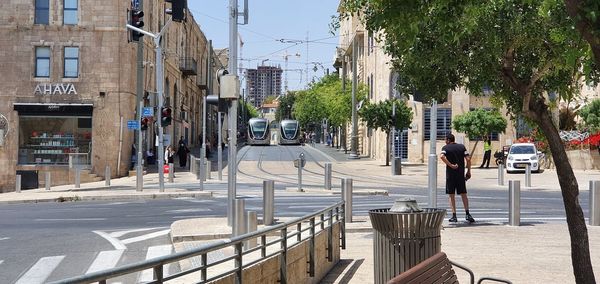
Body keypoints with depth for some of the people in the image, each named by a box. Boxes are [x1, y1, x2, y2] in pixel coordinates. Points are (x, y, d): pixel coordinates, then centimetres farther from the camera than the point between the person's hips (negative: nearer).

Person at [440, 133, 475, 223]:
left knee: (451, 195, 5)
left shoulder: (445, 148, -2)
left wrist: (451, 165, -18)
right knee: (463, 194, 11)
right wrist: (468, 171, 5)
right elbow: (468, 159, -3)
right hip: (461, 174, 3)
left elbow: (442, 156, -23)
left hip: (450, 174, -2)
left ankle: (454, 216, 1)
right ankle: (467, 214, 0)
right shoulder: (462, 147, 6)